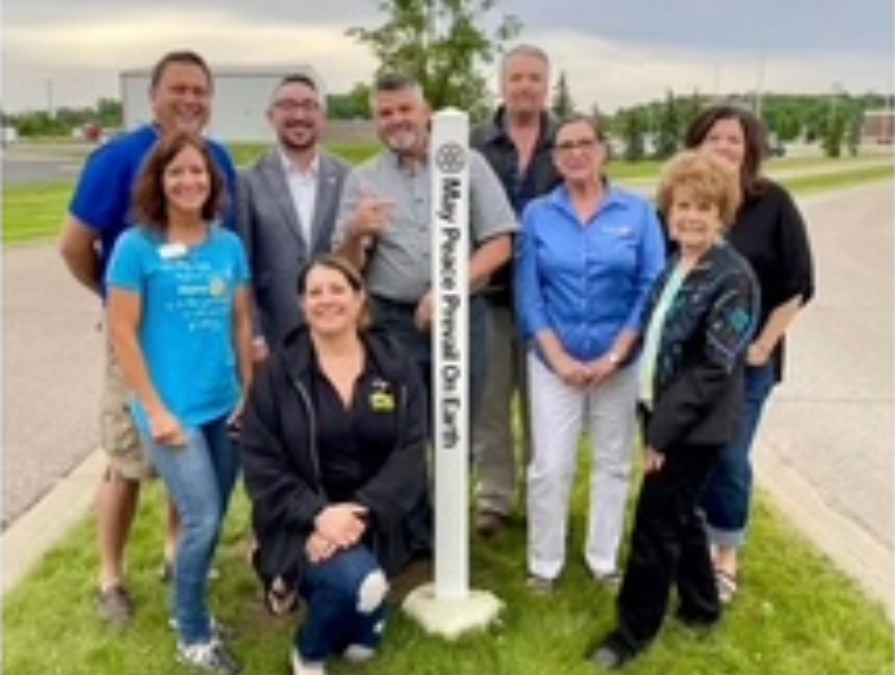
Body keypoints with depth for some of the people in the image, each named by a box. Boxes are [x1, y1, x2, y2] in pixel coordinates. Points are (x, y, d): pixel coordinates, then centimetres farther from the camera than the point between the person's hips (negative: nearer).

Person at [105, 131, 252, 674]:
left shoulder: (229, 245, 5)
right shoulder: (136, 246, -7)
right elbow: (123, 333, -7)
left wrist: (250, 395, 7)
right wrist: (155, 409, -11)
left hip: (225, 406, 5)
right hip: (171, 409, -4)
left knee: (213, 520, 13)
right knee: (202, 519, -8)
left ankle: (191, 605, 36)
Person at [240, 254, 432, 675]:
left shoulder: (396, 364, 0)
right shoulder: (278, 372, -5)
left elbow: (412, 451, -7)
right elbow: (260, 463, -8)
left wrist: (362, 512, -21)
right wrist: (318, 514, -22)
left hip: (378, 519, 3)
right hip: (306, 520, -2)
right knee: (358, 583, -30)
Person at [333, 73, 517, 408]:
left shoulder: (469, 164, 6)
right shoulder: (361, 179, 9)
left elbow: (499, 244, 1)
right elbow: (347, 267, 5)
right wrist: (355, 234, -17)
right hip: (389, 322, 0)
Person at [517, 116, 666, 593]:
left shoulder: (638, 212, -1)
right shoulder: (537, 214, 1)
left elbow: (652, 288, -5)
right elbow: (529, 293, -2)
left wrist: (615, 355, -12)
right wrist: (558, 357, -10)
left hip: (619, 361, 1)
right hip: (554, 361, 0)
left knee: (614, 463, 11)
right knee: (549, 466, 2)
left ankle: (604, 559, 28)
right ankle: (544, 564, 18)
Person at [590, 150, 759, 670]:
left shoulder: (732, 278, -18)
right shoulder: (676, 266, 7)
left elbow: (715, 368, -21)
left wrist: (663, 431, -19)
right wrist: (656, 420, 10)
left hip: (695, 427, -8)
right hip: (666, 416, 8)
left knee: (656, 524, 0)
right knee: (680, 516, 19)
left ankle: (635, 629, 16)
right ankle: (701, 606, 38)